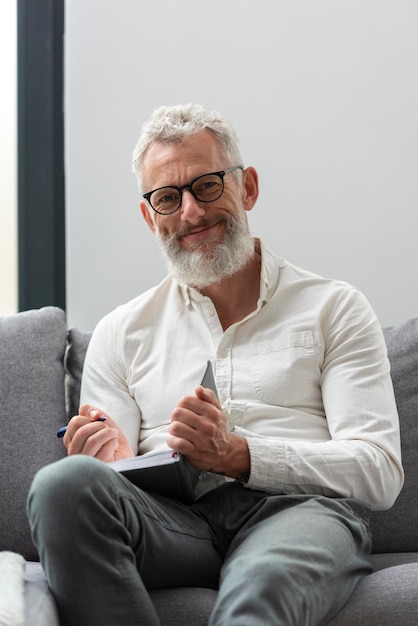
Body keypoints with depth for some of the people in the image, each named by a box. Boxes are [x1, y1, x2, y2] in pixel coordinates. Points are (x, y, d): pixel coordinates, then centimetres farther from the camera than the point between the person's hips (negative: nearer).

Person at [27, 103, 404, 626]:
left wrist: (237, 455, -12)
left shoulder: (335, 308, 15)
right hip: (175, 518, 5)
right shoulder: (121, 332, 22)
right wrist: (110, 462, -13)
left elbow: (380, 472, 3)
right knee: (63, 484, -30)